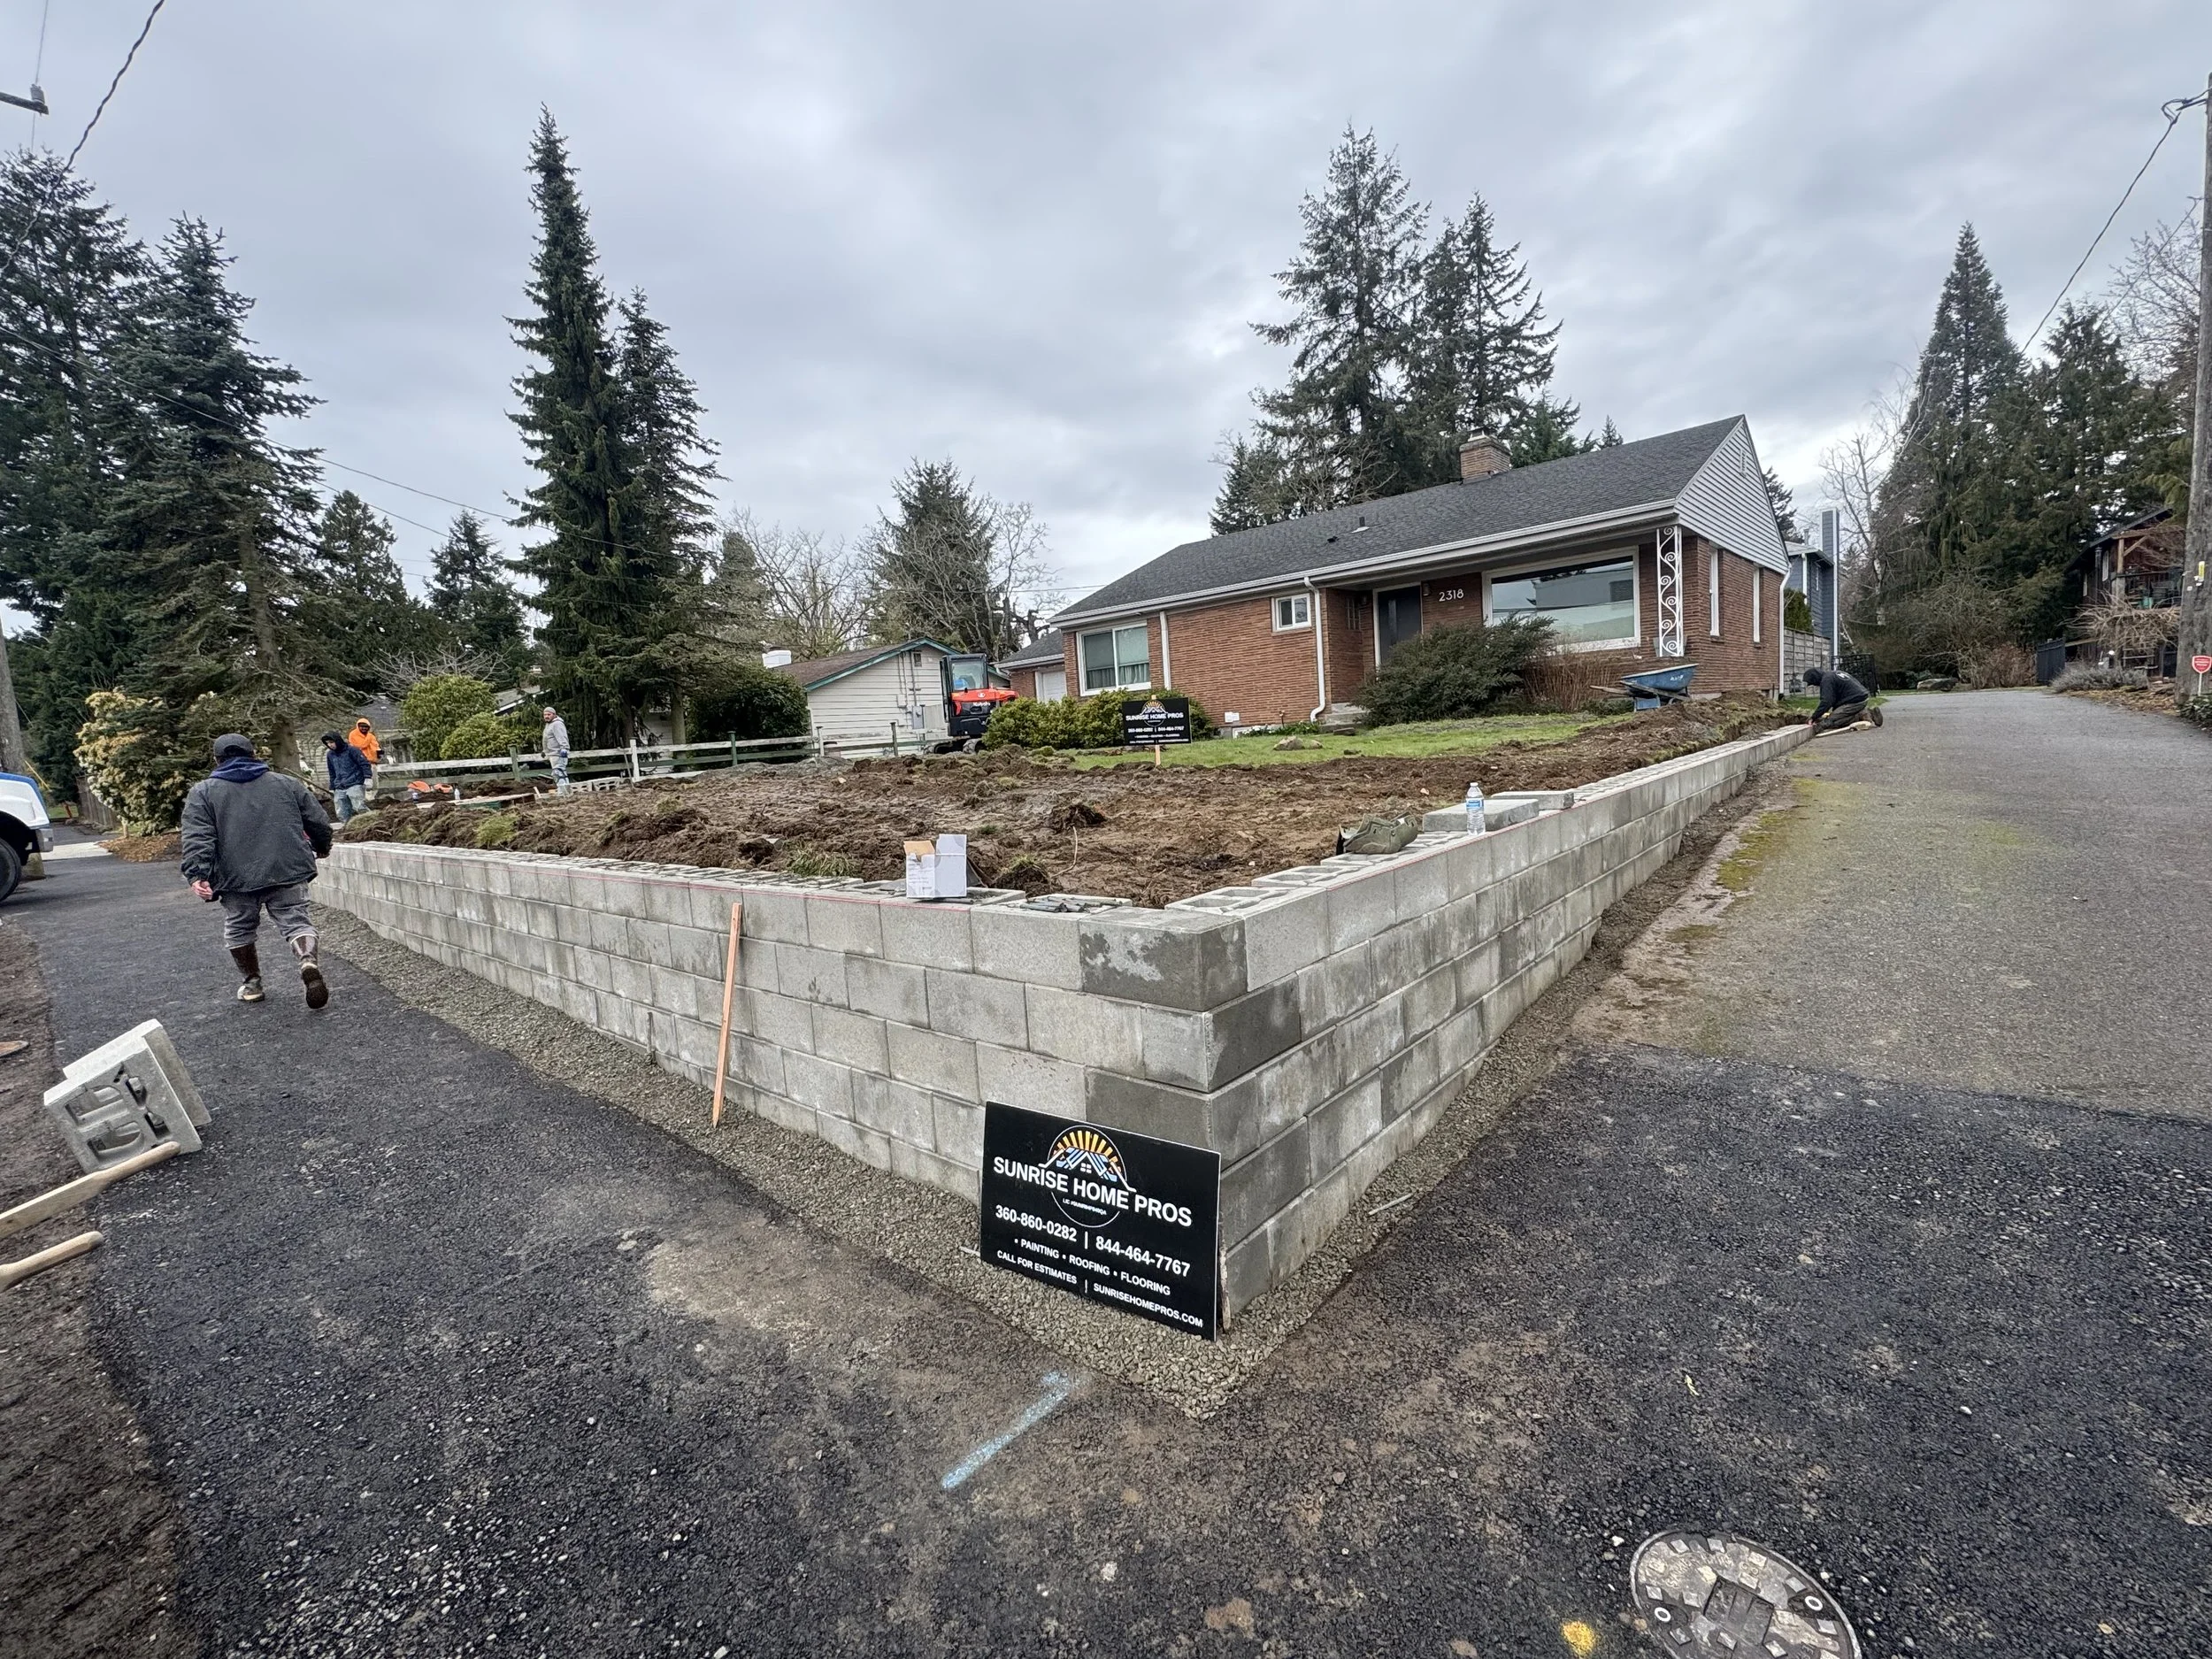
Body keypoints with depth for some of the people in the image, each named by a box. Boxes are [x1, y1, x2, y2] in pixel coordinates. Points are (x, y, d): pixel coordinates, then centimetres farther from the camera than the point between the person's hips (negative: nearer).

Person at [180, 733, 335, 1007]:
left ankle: (251, 982, 26)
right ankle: (308, 962, -25)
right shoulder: (286, 783, 12)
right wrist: (321, 848, 31)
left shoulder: (203, 792, 6)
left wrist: (197, 874, -11)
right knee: (296, 921, 1)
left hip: (237, 878, 0)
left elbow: (197, 838, -6)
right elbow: (318, 821, 13)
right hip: (288, 872, 1)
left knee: (240, 930, 17)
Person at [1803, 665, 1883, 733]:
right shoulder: (1835, 672, 20)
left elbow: (1826, 702, -20)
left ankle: (1861, 715, -15)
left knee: (1829, 723, -14)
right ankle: (1868, 712, 12)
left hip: (1854, 702, -10)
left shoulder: (1827, 679, -11)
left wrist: (1813, 718, -18)